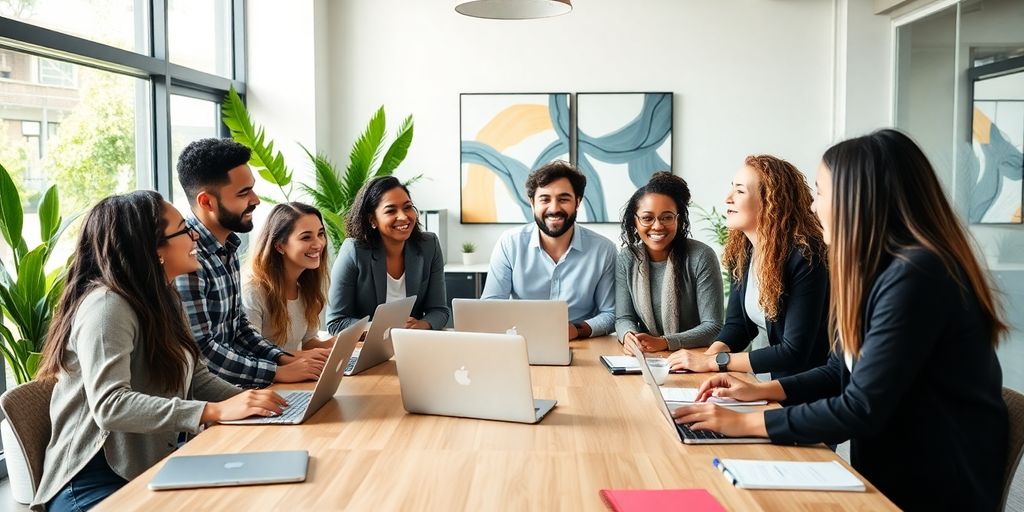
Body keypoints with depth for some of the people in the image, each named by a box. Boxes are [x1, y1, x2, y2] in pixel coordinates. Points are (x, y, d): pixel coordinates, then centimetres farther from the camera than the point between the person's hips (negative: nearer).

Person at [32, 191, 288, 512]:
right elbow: (109, 405, -30)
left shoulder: (164, 299, 11)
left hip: (152, 467, 8)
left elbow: (196, 378, 11)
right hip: (96, 482, -8)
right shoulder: (107, 305, -20)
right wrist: (217, 411, -33)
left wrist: (248, 401, -8)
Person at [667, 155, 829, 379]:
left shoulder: (803, 257, -21)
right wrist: (706, 356, -14)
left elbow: (794, 353, -22)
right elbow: (737, 324, 7)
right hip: (761, 380, 6)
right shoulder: (741, 250, 1)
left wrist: (714, 361, -23)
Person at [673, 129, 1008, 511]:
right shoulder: (878, 269, 8)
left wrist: (745, 423, -19)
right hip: (891, 470, 8)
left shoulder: (914, 276, -24)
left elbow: (860, 409, -25)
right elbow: (841, 372, 15)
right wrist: (759, 391, 4)